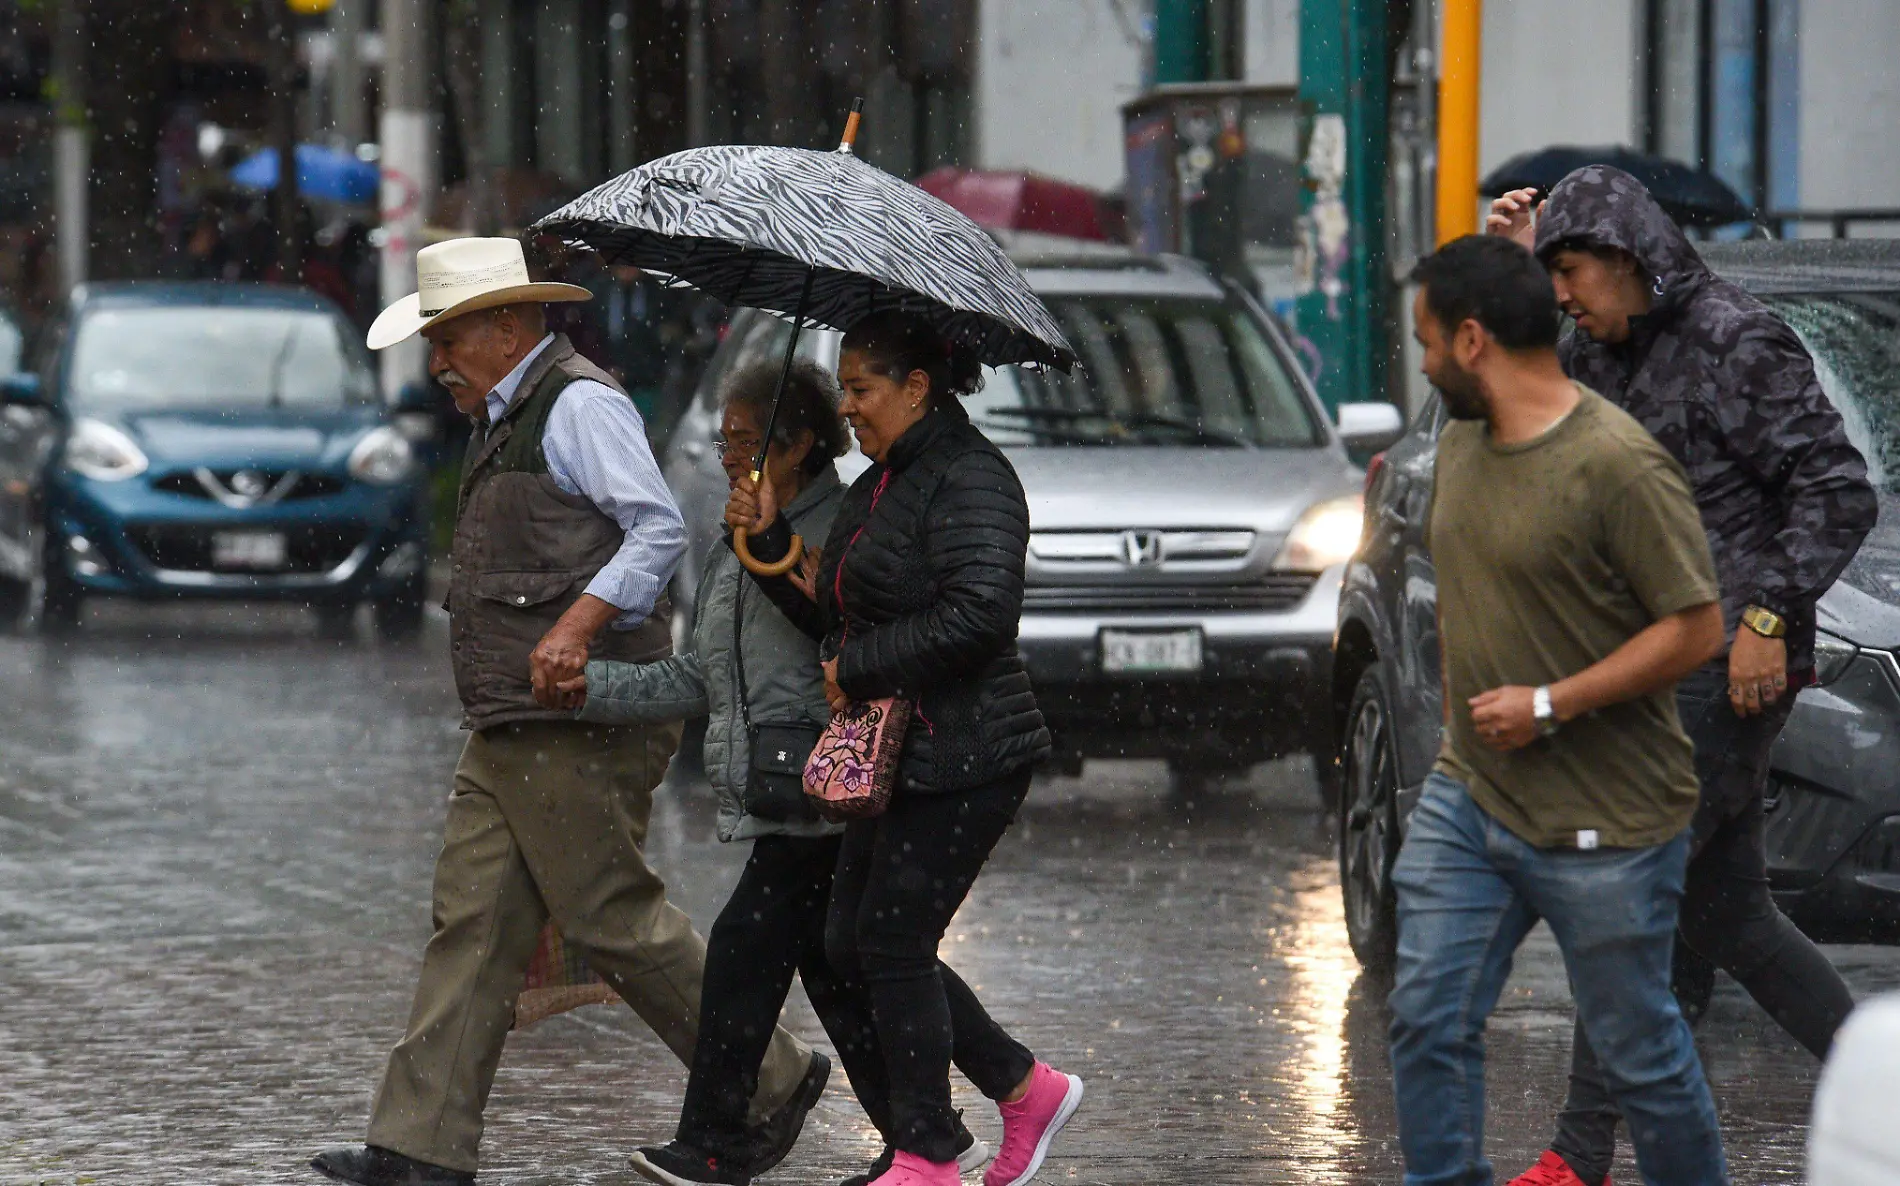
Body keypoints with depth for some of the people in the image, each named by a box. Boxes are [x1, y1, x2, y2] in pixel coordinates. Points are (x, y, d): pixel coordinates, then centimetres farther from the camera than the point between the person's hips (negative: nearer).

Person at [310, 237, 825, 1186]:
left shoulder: (579, 406, -10)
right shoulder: (504, 423, 21)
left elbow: (659, 529, -21)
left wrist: (578, 625, -30)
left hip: (577, 719, -10)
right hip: (506, 731, 10)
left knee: (612, 916, -6)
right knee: (473, 923, 4)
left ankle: (772, 1080, 8)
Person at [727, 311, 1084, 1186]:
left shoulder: (967, 480, -14)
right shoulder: (879, 485, 17)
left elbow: (979, 615, -26)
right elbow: (832, 616, 21)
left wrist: (857, 669, -18)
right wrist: (768, 538, 7)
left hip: (963, 759, -10)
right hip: (899, 754, 10)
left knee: (892, 943, -7)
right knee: (852, 944, 10)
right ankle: (1026, 1087, 20)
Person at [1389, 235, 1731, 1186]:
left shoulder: (1618, 464, -19)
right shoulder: (1461, 440, 6)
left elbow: (1696, 628, -19)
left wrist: (1549, 706, -20)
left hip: (1603, 823, -7)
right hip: (1467, 799, 7)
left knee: (1638, 1051, 5)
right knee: (1428, 1022, 3)